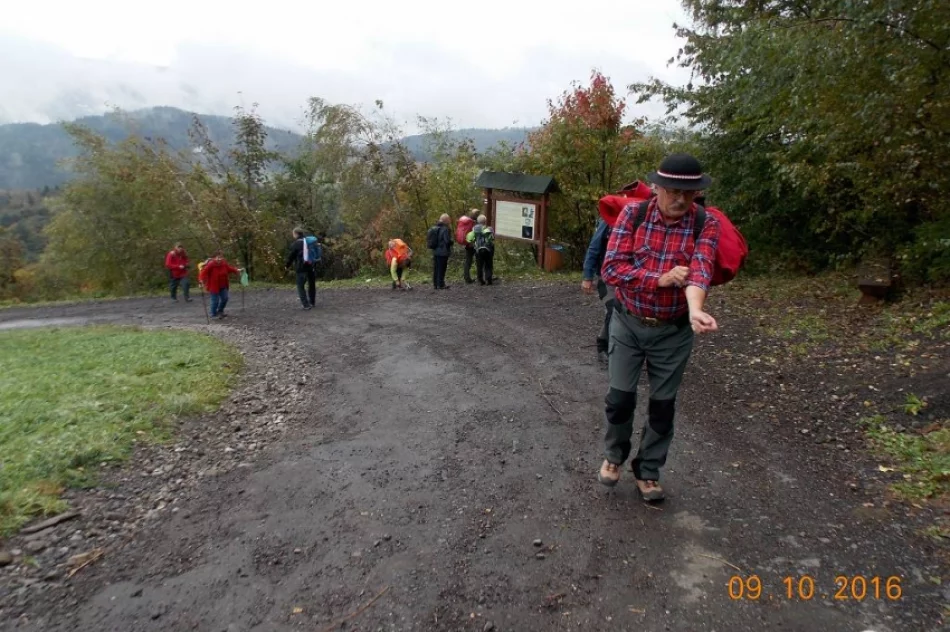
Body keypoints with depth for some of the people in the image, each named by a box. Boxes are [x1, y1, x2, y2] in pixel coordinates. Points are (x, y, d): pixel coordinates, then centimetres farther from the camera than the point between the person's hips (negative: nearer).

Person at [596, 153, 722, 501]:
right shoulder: (633, 213, -10)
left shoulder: (706, 224, -10)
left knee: (663, 405, 10)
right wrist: (661, 279, -27)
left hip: (674, 331, 1)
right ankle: (614, 455, 35)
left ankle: (648, 471, 32)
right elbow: (611, 268, -17)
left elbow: (700, 269, -28)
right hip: (628, 323, 0)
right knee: (620, 397, 5)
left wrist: (695, 310, -47)